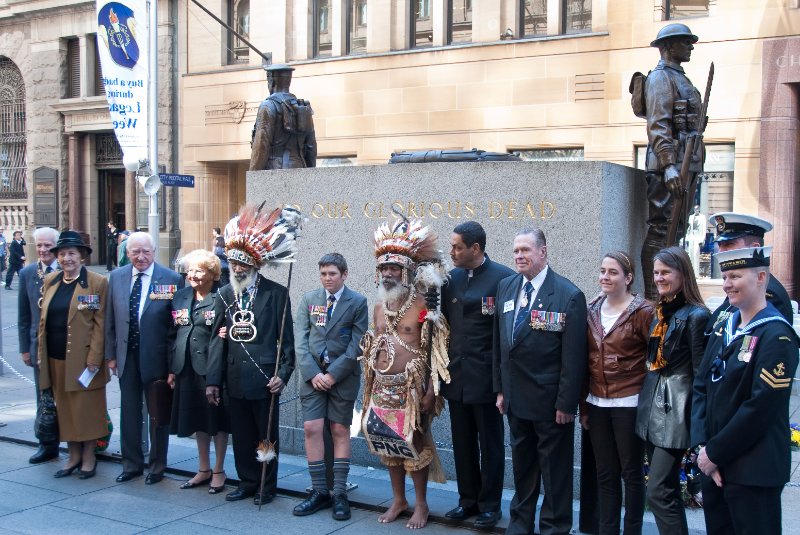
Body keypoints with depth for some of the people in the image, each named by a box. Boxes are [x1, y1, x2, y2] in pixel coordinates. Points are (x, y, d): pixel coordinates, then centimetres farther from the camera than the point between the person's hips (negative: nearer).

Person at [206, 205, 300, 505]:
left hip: (264, 378, -4)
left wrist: (283, 374, -12)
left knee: (266, 435, 8)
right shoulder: (225, 294, 7)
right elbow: (217, 339, 7)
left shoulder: (276, 294, -5)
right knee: (241, 435, 13)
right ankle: (247, 482, 28)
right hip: (235, 379, 4)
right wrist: (212, 379, 3)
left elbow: (286, 338, -5)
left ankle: (267, 487, 22)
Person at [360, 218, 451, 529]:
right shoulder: (379, 307, 10)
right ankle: (398, 499, 26)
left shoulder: (425, 307, -9)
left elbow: (436, 351, -11)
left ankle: (421, 504, 16)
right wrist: (370, 384, 14)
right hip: (382, 387, 6)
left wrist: (431, 391, -16)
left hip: (411, 387, -6)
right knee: (388, 442, 11)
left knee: (414, 443, 1)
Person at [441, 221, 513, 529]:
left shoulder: (503, 278, -10)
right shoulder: (451, 279, 7)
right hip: (456, 377, 5)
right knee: (462, 444, 14)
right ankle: (468, 500, 28)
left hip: (486, 378, -5)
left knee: (490, 445, 8)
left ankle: (490, 504, 22)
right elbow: (444, 325, 12)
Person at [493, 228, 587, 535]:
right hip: (516, 399, 6)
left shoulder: (569, 296, -14)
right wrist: (500, 389, 8)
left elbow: (573, 356, -14)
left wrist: (566, 403, -15)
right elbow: (499, 342, 9)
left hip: (550, 402, -5)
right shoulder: (506, 287, 5)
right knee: (522, 464, 20)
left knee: (555, 469, 8)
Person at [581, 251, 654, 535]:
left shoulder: (643, 311, -8)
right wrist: (583, 405, 10)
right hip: (597, 405, 5)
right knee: (605, 474, 11)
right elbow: (585, 360, 11)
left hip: (629, 404, -5)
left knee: (632, 473, 6)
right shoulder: (592, 310, 7)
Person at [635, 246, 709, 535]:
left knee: (658, 492, -9)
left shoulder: (695, 315, -12)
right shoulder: (660, 313, 12)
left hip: (675, 410, -8)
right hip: (652, 404, 8)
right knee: (669, 489, 15)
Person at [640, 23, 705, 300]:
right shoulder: (661, 77, -7)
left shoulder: (680, 78, 23)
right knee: (661, 230, -10)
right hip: (669, 166, -10)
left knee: (676, 229, 12)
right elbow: (657, 125, -18)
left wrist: (692, 167, 21)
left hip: (687, 165, 10)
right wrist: (668, 165, -26)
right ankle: (653, 295, -8)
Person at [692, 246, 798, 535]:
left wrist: (715, 452, -15)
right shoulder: (723, 329, 10)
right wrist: (703, 446, -5)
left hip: (753, 473, -7)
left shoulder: (777, 336, -14)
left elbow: (762, 406, -20)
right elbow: (701, 387, 7)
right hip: (713, 465, 7)